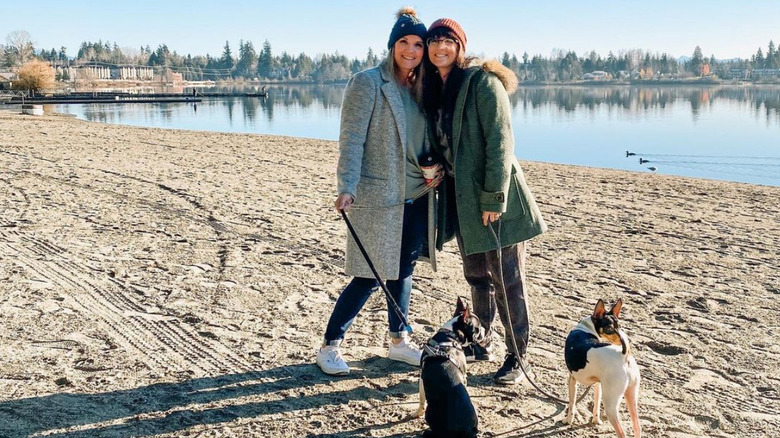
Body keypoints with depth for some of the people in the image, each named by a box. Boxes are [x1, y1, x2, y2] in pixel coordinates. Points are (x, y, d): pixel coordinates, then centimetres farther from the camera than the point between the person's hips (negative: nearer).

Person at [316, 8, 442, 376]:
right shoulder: (367, 83, -8)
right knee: (369, 278, -3)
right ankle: (330, 345, 13)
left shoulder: (421, 89, 12)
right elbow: (351, 139, -13)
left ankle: (399, 341, 29)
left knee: (403, 270, 14)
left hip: (417, 198, 6)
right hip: (378, 198, -6)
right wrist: (346, 188, -23)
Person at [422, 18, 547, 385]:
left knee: (507, 280, -1)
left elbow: (500, 142, -17)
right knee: (476, 275, 18)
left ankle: (516, 358, 11)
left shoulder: (482, 82, -12)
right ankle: (479, 342, 33)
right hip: (461, 197, 7)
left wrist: (494, 198, -20)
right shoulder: (433, 89, 11)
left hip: (494, 198, -7)